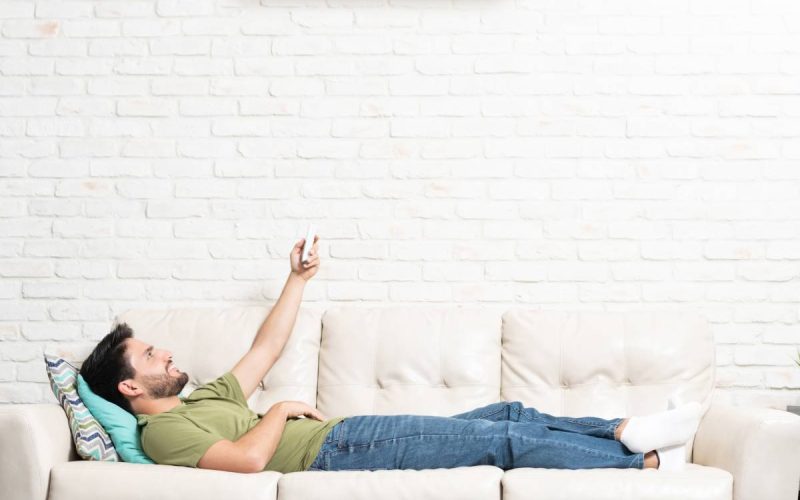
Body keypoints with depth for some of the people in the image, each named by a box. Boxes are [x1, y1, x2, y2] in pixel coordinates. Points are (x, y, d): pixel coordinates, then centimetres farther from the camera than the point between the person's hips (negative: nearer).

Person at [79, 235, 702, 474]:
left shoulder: (204, 399, 21)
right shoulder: (164, 430, -9)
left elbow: (264, 350, 28)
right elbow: (251, 458, -26)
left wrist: (298, 279, 29)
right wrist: (282, 410, -8)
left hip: (347, 433, 10)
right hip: (341, 449, -10)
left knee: (508, 414, 2)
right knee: (503, 439, -12)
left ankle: (625, 431, 6)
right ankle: (646, 462, -4)